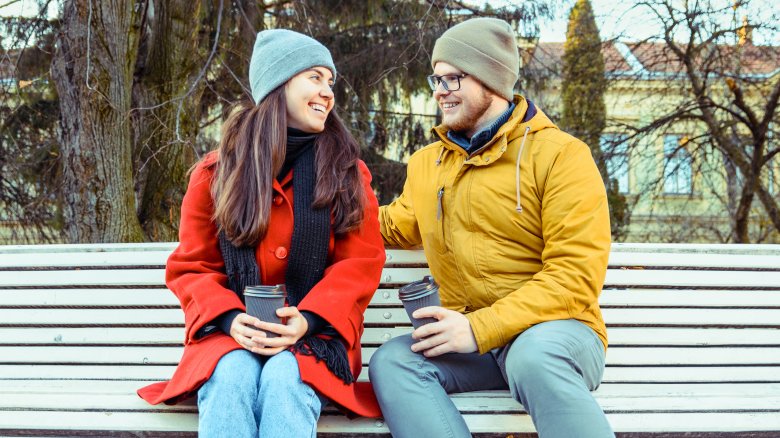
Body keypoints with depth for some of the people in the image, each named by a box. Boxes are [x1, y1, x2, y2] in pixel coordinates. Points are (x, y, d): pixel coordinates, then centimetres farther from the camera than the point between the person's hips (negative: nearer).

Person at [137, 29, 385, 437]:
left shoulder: (347, 172, 6)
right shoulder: (216, 172, 5)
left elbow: (360, 262, 1)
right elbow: (192, 268, 7)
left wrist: (308, 320, -17)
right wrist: (230, 318, -15)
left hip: (315, 329, 0)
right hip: (234, 329, 0)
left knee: (284, 378, -34)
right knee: (231, 378, -34)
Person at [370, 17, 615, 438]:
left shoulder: (560, 155, -6)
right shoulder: (426, 162, 15)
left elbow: (576, 276, -14)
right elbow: (398, 226, 35)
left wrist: (481, 328, -22)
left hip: (553, 328, -6)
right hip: (468, 337, 6)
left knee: (534, 357, -40)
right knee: (392, 362, -25)